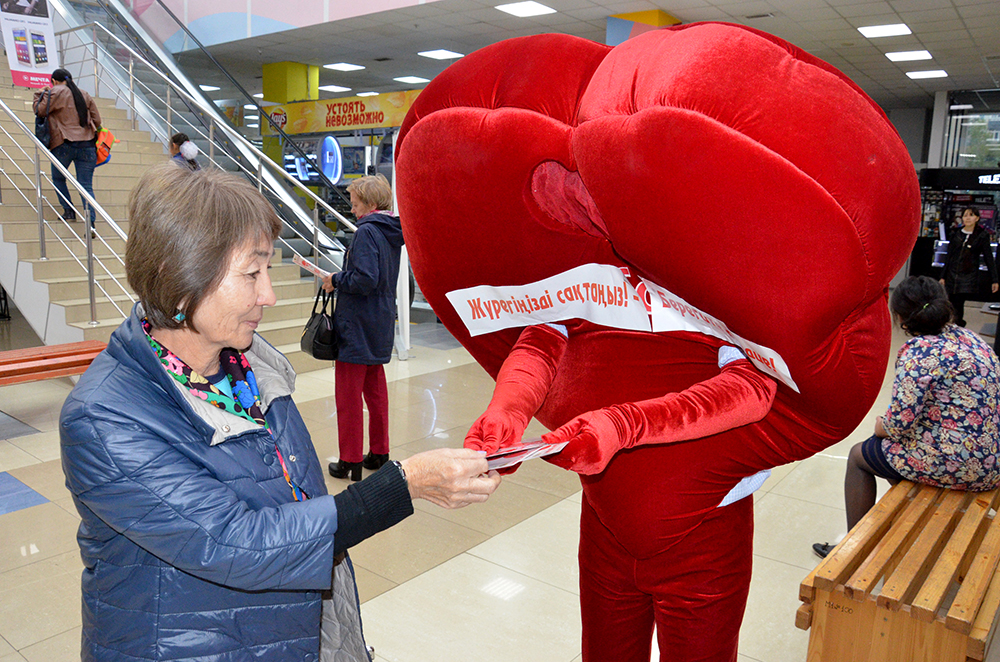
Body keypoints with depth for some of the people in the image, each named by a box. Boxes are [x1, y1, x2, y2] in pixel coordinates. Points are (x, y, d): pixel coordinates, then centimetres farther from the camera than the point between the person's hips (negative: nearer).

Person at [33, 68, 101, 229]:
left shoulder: (55, 92, -1)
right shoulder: (84, 95, 13)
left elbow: (39, 110, 1)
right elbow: (97, 120, 12)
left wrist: (39, 94, 16)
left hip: (64, 145, -3)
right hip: (86, 145, 3)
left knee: (58, 179, 20)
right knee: (86, 185, 0)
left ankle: (68, 211, 13)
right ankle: (91, 222, -11)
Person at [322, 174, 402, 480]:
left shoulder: (367, 232, -18)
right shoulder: (392, 233, 9)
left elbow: (365, 280, -27)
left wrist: (336, 280, -11)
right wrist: (343, 279, 13)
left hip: (357, 328, -9)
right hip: (381, 325, 9)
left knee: (348, 394, 1)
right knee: (375, 389, 17)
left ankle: (351, 461, 9)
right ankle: (379, 453, 26)